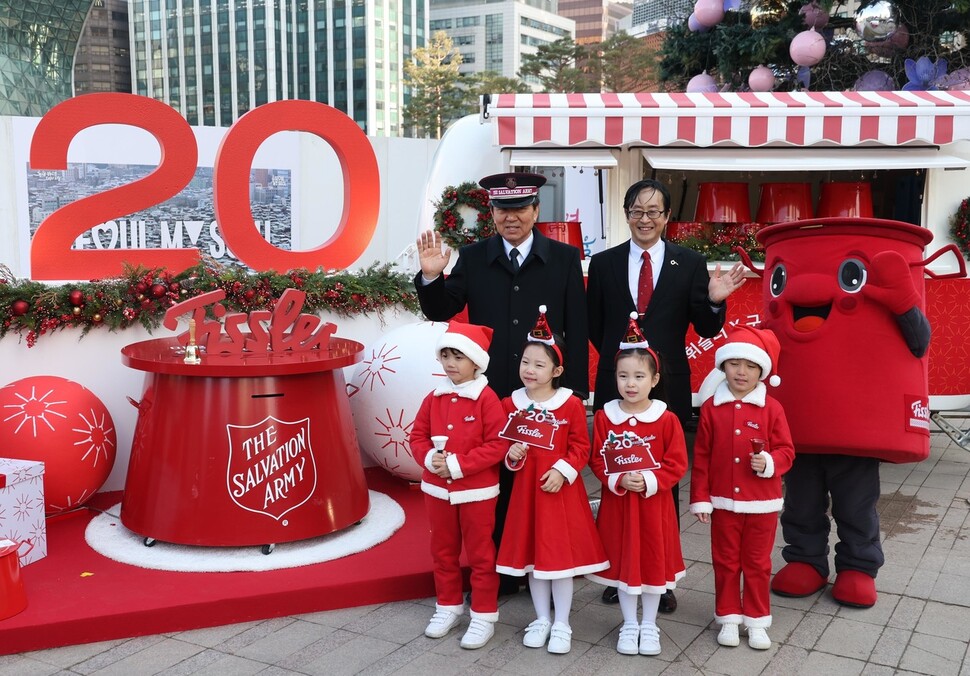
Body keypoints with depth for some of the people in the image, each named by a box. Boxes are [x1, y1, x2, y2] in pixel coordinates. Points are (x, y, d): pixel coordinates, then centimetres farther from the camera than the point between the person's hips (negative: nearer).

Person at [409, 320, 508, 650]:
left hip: (476, 491, -5)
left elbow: (497, 445, -18)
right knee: (443, 551, 18)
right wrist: (430, 458, -15)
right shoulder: (434, 398, 2)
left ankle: (484, 616, 19)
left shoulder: (486, 399, -14)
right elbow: (417, 436, 6)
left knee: (480, 554, 7)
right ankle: (448, 607, 34)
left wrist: (457, 464, -22)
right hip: (437, 489, 6)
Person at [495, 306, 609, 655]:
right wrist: (512, 454, -11)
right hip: (526, 487, 4)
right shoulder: (511, 403, 1)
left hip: (561, 487, -3)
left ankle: (562, 624, 18)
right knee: (531, 551, 12)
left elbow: (581, 447, -5)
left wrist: (563, 470, -17)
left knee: (561, 551, 3)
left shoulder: (571, 404, -8)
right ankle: (541, 619, 28)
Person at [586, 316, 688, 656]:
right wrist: (618, 480, -17)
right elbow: (597, 461, -1)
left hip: (654, 503, -1)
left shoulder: (666, 419, -9)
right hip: (616, 503, 1)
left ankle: (650, 626, 28)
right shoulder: (604, 417, -5)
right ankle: (629, 625, 27)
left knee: (653, 560, 11)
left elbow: (677, 464, -7)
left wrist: (651, 481, -20)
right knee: (623, 561, 11)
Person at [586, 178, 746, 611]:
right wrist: (617, 358, 4)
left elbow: (706, 330, -1)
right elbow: (594, 327, 10)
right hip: (616, 386, 1)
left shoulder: (690, 264, 2)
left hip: (668, 388, -1)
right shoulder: (604, 263, 5)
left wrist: (715, 301, -19)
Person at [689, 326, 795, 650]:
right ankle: (728, 618, 27)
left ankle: (757, 620, 26)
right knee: (725, 562, 12)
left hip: (762, 503, -1)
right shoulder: (711, 408, -4)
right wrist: (700, 499, -3)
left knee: (758, 563, 12)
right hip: (723, 502, 1)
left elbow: (786, 450, -2)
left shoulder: (771, 408, -7)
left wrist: (770, 463, -24)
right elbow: (701, 457, -2)